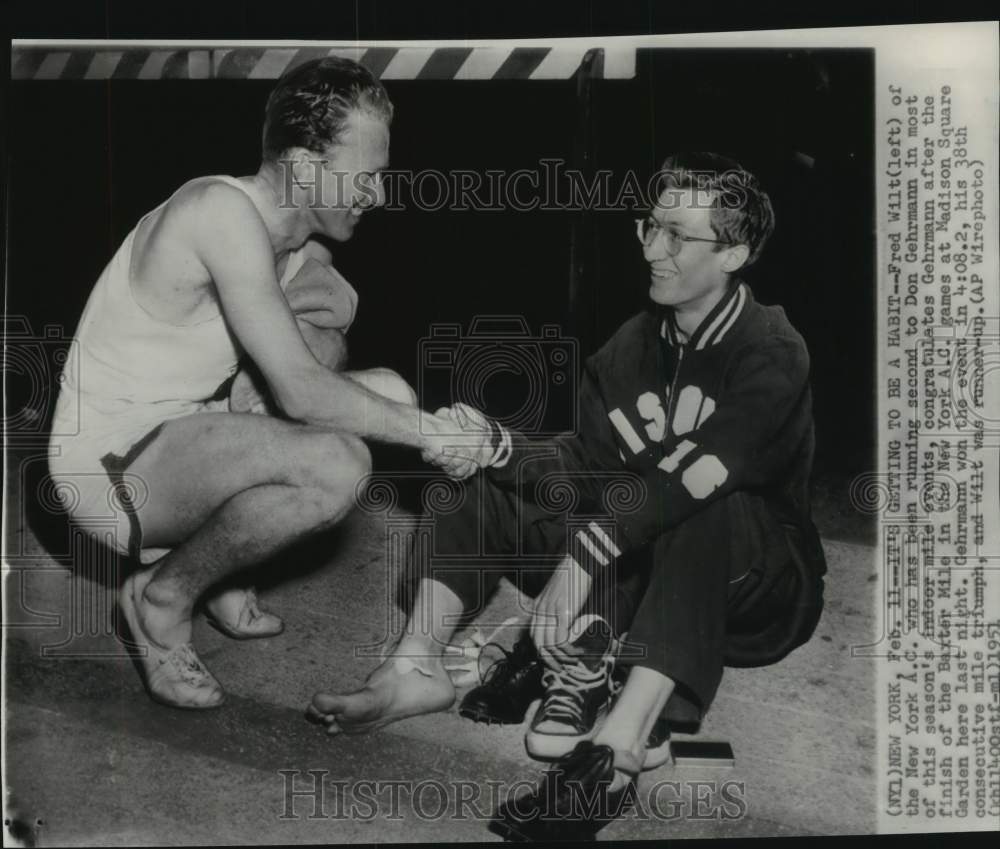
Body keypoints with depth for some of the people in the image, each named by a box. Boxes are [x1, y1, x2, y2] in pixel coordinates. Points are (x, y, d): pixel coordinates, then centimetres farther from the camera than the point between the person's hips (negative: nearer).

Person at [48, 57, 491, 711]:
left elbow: (320, 372, 11)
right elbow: (300, 394, -27)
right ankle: (164, 595, -4)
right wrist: (426, 432, -17)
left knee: (386, 393, 4)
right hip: (114, 460, -9)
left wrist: (327, 302, -10)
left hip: (190, 425, 9)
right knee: (336, 467, -31)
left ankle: (215, 570, 11)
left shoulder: (304, 240, 3)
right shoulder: (223, 211, -24)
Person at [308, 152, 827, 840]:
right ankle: (418, 666, -17)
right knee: (499, 486, -2)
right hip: (645, 572, 7)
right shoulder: (634, 345, 2)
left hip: (764, 590, -6)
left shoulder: (771, 355, -19)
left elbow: (694, 471, -35)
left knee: (708, 509, -39)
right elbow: (588, 464, -5)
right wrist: (501, 448, -23)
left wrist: (583, 555, -44)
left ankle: (621, 743, -48)